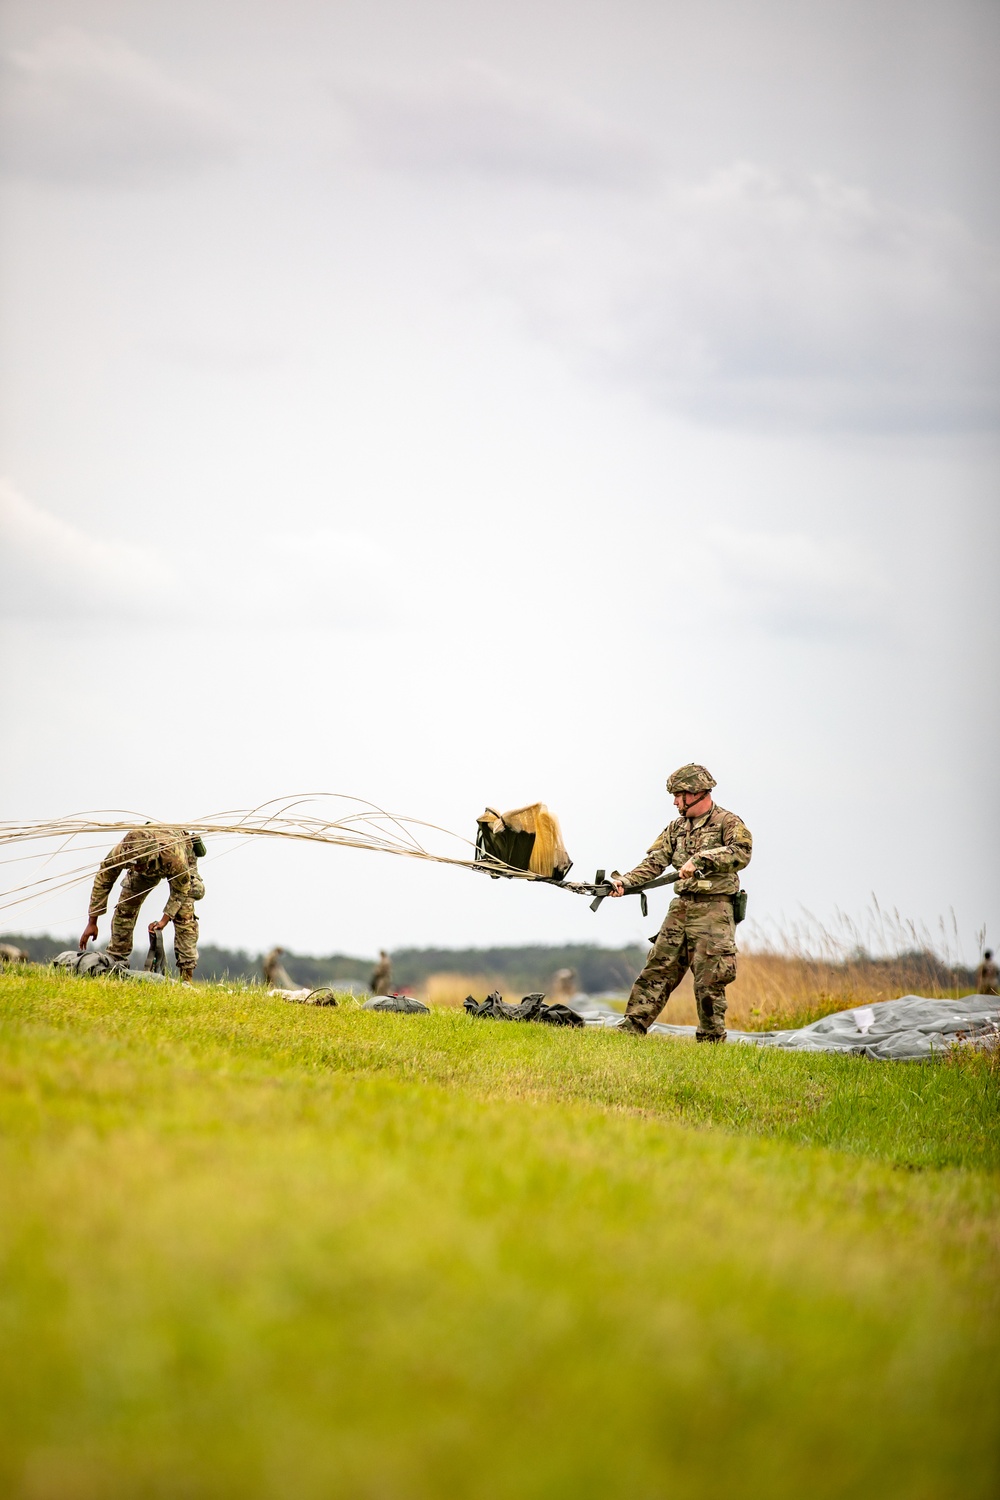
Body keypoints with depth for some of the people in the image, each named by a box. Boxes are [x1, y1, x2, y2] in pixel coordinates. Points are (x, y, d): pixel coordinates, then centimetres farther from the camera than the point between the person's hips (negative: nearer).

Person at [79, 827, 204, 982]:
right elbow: (102, 882, -22)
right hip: (150, 865, 3)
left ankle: (187, 975, -15)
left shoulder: (173, 855, -47)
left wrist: (164, 920, -34)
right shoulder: (120, 852, -40)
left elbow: (181, 891, -27)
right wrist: (92, 923, -20)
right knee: (125, 908, -7)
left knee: (183, 916, -17)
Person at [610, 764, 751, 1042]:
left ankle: (711, 1040, 3)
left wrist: (701, 859, -29)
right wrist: (625, 882, -7)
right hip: (681, 907, 6)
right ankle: (632, 1027, 4)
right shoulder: (677, 828, 15)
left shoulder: (728, 822, -4)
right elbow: (654, 863, 8)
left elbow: (742, 853, -22)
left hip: (713, 912, -6)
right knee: (658, 970, 3)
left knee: (709, 980, -5)